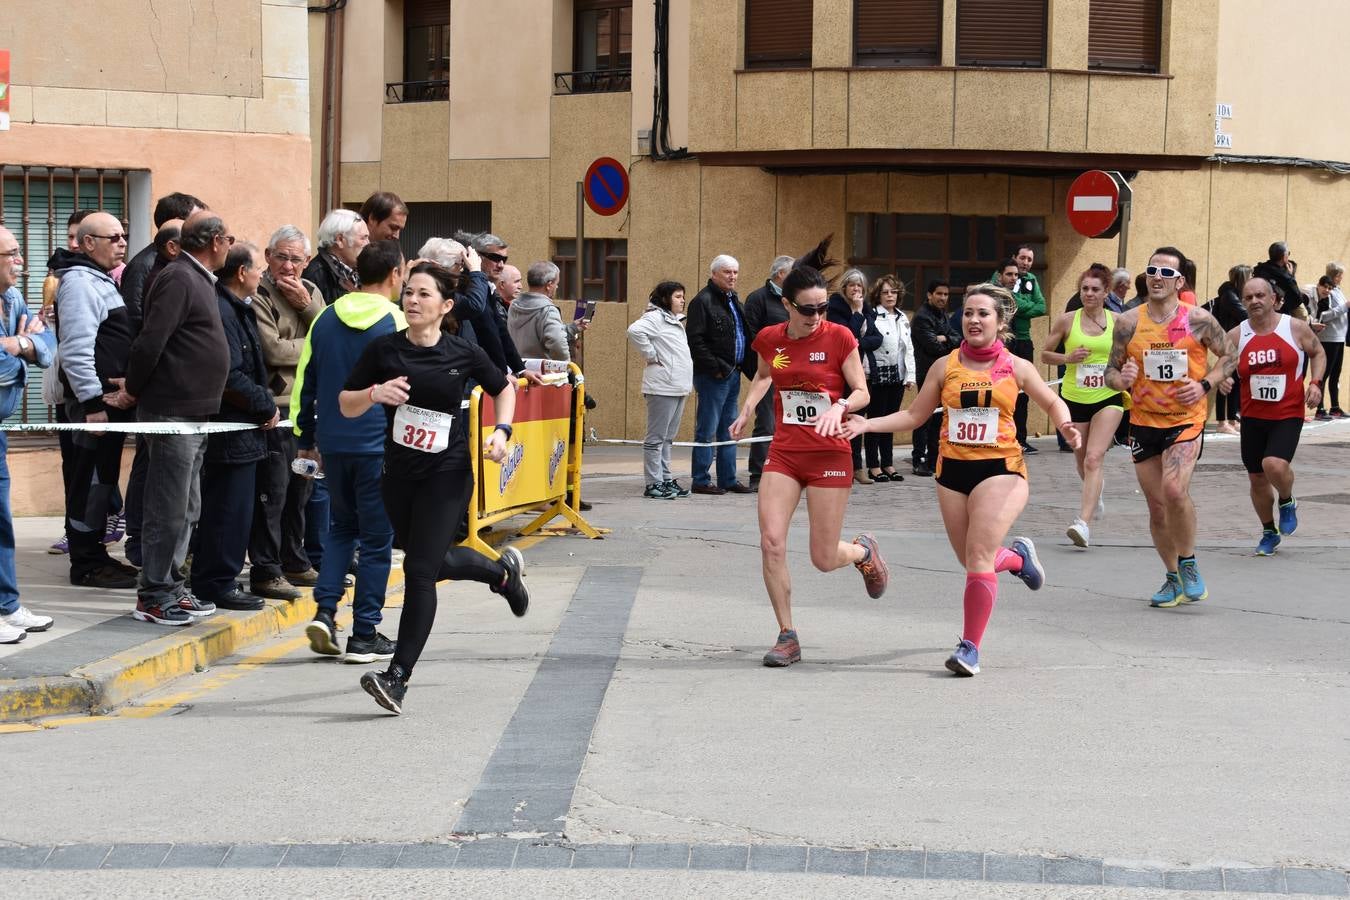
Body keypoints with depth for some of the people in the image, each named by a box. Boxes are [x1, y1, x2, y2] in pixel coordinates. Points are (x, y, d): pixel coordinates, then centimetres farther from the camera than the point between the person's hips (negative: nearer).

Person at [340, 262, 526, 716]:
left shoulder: (463, 353, -6)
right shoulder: (384, 349, -5)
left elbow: (504, 389, 12)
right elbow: (346, 405, 0)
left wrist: (501, 432, -4)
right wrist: (374, 393, -21)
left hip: (447, 474, -4)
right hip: (398, 473, 4)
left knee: (420, 570, -13)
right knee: (433, 563, 19)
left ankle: (398, 677, -11)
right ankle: (503, 570, 50)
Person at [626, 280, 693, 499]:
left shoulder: (676, 321, 20)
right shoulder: (655, 317, -10)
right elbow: (635, 331, -28)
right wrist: (651, 356, -19)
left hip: (678, 386, 10)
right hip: (662, 386, -10)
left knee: (668, 438, 14)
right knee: (656, 438, -6)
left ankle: (666, 480, 19)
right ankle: (653, 484, -5)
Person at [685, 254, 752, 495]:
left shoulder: (733, 300, 17)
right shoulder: (703, 301, -11)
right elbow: (695, 340, -18)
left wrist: (741, 366, 13)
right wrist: (714, 367, -19)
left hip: (733, 374, 9)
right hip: (713, 376, -9)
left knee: (729, 429, 12)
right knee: (707, 429, -5)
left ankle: (728, 479, 17)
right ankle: (701, 480, 0)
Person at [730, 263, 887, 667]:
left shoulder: (839, 337, -9)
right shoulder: (769, 339, 1)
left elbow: (862, 393, -6)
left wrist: (840, 407, -26)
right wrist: (747, 408, 9)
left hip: (829, 455, -3)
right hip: (783, 452, 3)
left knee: (824, 559, 0)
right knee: (771, 542, -13)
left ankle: (864, 551, 37)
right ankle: (787, 637, 1)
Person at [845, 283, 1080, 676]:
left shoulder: (1016, 368, 3)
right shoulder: (945, 367, 6)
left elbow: (1052, 403, 15)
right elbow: (914, 414, 9)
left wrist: (1065, 427, -7)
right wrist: (867, 425, -4)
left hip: (1000, 469, -3)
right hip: (953, 469, 3)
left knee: (978, 557, -16)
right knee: (972, 562, 8)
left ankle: (970, 646, -7)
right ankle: (1017, 556, 44)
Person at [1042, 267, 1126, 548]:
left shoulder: (1117, 321, -1)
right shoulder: (1067, 321, -1)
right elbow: (1045, 354, 5)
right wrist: (1068, 358, -13)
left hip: (1108, 398, -2)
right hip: (1074, 398, 2)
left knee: (1093, 459, -18)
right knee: (1081, 459, 15)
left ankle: (1084, 523, -25)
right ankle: (1094, 495, 51)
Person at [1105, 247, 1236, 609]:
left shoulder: (1198, 319, -6)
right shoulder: (1128, 322, 0)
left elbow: (1229, 356, 6)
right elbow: (1111, 371, 6)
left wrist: (1205, 385, -10)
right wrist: (1121, 379, -17)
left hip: (1185, 419, -3)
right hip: (1143, 421, 3)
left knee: (1174, 490, -24)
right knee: (1156, 505, 8)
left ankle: (1188, 565, -3)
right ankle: (1174, 579, 24)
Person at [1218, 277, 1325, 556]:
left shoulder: (1296, 328, -5)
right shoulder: (1236, 336, -2)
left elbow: (1318, 352, 11)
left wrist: (1315, 382, -5)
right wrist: (1222, 381, -15)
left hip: (1288, 415, -3)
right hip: (1252, 417, 3)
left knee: (1274, 465, -25)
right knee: (1257, 478, 10)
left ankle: (1287, 502, 9)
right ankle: (1269, 533, 32)